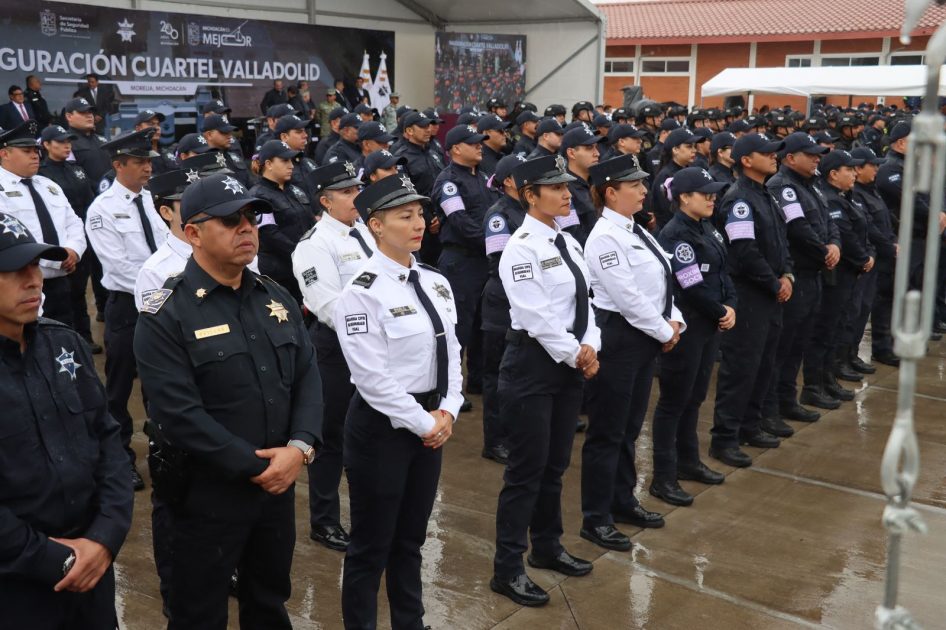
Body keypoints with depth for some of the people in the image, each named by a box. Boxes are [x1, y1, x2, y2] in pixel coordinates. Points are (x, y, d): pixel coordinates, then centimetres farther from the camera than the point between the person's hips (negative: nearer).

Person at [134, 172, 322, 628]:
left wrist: (300, 447, -14)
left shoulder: (277, 298, 6)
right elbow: (179, 415, -21)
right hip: (207, 494, -5)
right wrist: (252, 466, -20)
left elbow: (307, 378, 2)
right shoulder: (165, 315, -14)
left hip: (280, 484, 6)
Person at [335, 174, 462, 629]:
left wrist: (447, 412, -4)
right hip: (382, 426, -7)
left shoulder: (436, 283, 5)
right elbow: (373, 378, -20)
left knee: (411, 539, 20)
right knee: (371, 545, 7)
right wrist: (424, 424, -15)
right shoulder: (362, 293, -17)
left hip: (430, 423, 7)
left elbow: (451, 352, 9)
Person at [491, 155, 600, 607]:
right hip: (533, 362, -8)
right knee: (526, 469, -1)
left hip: (569, 362, 8)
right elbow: (536, 315, -20)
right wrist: (575, 354, -13)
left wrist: (589, 347, -6)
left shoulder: (568, 242, 11)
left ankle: (547, 547, 35)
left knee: (555, 464, 18)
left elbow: (583, 300, 10)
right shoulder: (521, 247, -15)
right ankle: (507, 570, 11)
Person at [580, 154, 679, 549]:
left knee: (630, 427, 19)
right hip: (617, 338, -9)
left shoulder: (635, 231, 12)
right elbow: (628, 298, -21)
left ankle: (623, 501, 34)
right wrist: (664, 332, -12)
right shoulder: (605, 238, -17)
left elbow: (661, 280, 14)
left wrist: (674, 320, -1)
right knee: (606, 432, 0)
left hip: (646, 337, 9)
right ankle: (596, 519, 11)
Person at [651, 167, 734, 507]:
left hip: (709, 325, 9)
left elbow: (722, 271, 12)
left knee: (695, 397, 18)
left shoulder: (706, 228, 11)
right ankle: (663, 478, 5)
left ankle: (688, 461, 32)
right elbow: (692, 287, -21)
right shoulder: (674, 234, -17)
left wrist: (731, 306, -3)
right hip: (685, 327, -9)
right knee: (673, 401, -2)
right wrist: (720, 313, -9)